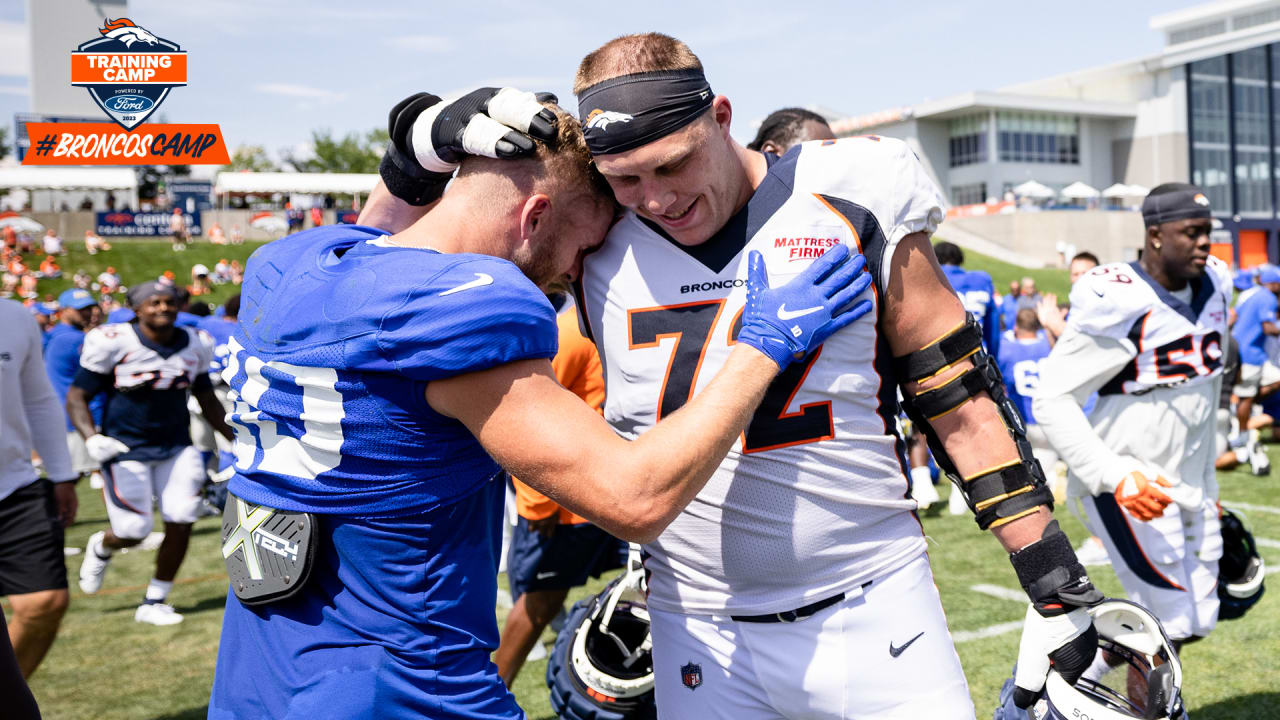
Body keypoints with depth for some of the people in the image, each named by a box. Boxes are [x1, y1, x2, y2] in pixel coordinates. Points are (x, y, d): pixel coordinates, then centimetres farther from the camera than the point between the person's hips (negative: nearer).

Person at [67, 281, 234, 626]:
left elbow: (207, 399, 15)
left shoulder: (195, 345, 2)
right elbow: (77, 396, -10)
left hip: (176, 448, 4)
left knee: (181, 524, -4)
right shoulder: (114, 342, -13)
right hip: (126, 449, -4)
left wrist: (235, 439, 13)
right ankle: (101, 546, 35)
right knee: (134, 532, -4)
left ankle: (153, 602, 15)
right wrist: (91, 438, -25)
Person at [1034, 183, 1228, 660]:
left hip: (1188, 487, 8)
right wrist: (1115, 477, -28)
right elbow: (1053, 401, -21)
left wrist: (1207, 483, 21)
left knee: (1198, 621, 12)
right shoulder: (1119, 304, -19)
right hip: (1127, 489, -8)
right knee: (1173, 624, -4)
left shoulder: (1212, 287, 7)